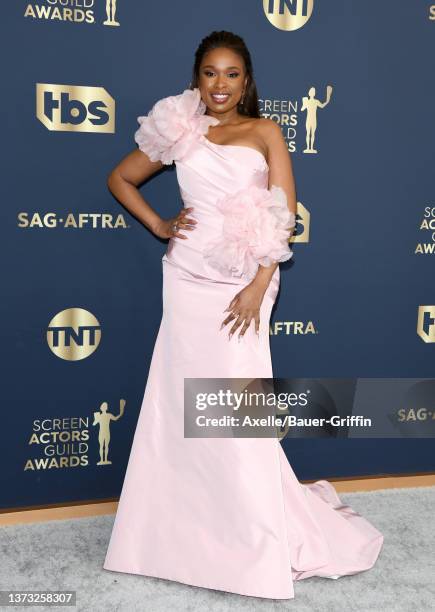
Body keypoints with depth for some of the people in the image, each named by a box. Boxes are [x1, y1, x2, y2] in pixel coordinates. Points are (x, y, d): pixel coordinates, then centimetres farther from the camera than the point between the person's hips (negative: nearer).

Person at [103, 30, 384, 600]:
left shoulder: (265, 131, 7)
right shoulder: (179, 133, 13)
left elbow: (283, 216, -2)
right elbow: (120, 178, 22)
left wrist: (259, 286, -12)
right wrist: (159, 225, 7)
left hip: (241, 283, -2)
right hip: (187, 278, 3)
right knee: (180, 400, 5)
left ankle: (260, 544, 13)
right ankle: (182, 533, 22)